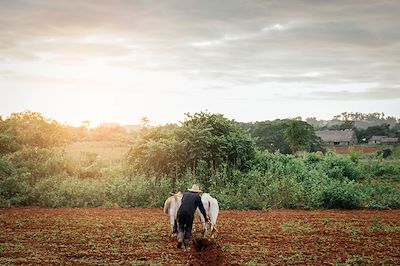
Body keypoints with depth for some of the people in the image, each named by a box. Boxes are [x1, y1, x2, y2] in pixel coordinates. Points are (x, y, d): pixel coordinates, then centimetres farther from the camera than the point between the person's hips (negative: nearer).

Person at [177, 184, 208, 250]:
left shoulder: (185, 194, 19)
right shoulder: (197, 197, 9)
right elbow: (201, 208, 12)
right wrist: (205, 217, 24)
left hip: (181, 212, 2)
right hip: (190, 214, -2)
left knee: (180, 227, 17)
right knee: (188, 229, 10)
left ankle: (180, 238, -9)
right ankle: (186, 246, 10)